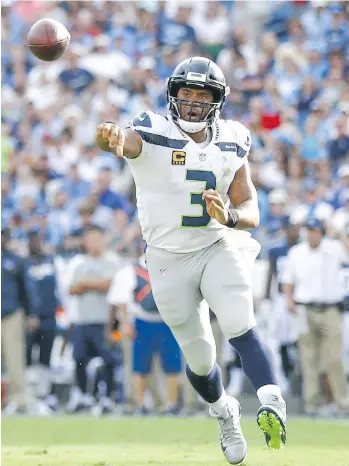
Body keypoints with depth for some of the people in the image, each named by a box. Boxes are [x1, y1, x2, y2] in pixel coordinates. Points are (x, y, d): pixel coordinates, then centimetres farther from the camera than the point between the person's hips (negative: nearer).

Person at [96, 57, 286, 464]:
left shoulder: (231, 144, -3)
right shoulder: (153, 133, -14)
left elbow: (251, 213, 0)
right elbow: (127, 141, -40)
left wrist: (230, 215, -25)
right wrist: (112, 140, -65)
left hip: (219, 248, 1)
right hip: (169, 259, -1)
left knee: (239, 327, -26)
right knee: (199, 357, 10)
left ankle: (272, 403, -36)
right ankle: (225, 413, 38)